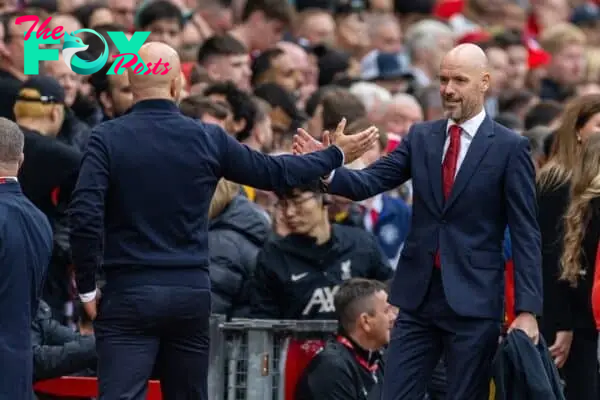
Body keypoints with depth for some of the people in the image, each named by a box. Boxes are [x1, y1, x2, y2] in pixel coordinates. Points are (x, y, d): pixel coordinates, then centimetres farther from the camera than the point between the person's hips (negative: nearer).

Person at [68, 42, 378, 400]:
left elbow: (85, 214, -14)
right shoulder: (208, 139, 1)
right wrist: (336, 156, 27)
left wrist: (87, 287, -3)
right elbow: (273, 172, 11)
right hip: (191, 291, 3)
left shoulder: (108, 139, -6)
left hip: (129, 293, -3)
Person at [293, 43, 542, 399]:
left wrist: (528, 310, -12)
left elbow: (526, 234, -5)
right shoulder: (421, 137, 10)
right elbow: (371, 182, 0)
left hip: (473, 300, -4)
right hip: (419, 295, 4)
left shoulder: (509, 147, -3)